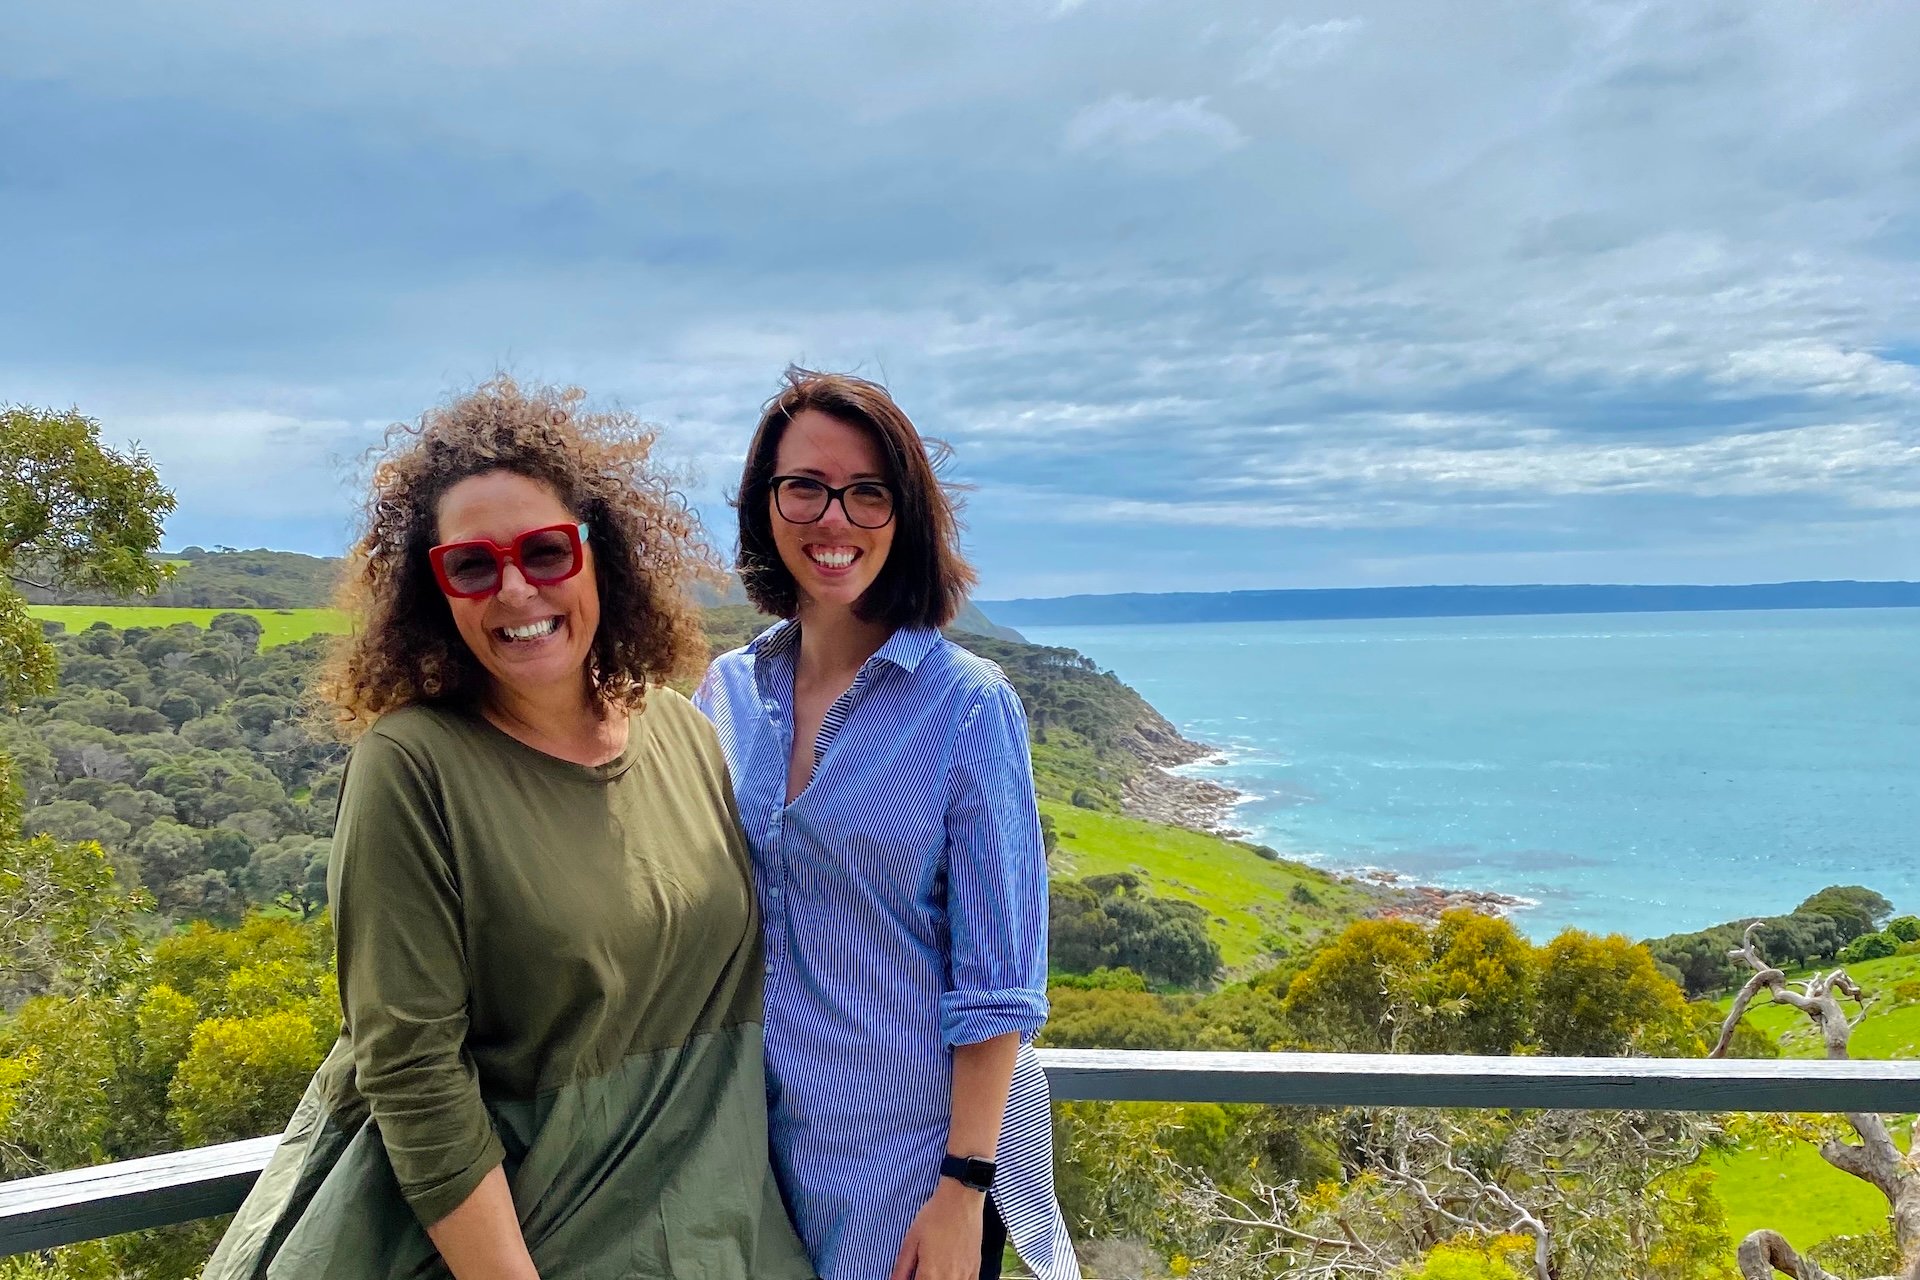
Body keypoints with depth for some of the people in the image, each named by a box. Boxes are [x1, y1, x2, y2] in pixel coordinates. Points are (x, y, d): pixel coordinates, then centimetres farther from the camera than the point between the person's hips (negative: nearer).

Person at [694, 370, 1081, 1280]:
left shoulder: (967, 704, -15)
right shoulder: (727, 692, -1)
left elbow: (996, 978, -14)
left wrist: (963, 1189, -15)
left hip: (911, 1145, -4)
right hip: (755, 1133, 4)